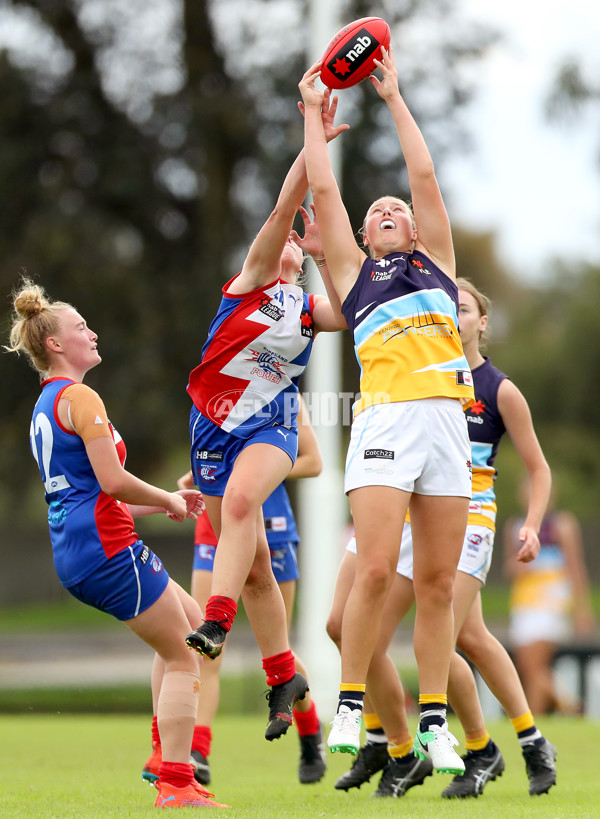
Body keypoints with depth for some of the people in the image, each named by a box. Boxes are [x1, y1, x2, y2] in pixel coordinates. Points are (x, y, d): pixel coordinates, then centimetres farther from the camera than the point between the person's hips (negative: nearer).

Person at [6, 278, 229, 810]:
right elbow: (113, 481, -20)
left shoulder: (45, 406, 20)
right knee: (184, 656, -3)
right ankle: (176, 785, -7)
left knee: (191, 622, 23)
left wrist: (164, 502, 20)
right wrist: (170, 501, -3)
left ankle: (168, 754, 18)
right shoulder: (79, 398, -11)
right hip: (106, 547, -10)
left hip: (73, 555, 10)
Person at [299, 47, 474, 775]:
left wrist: (394, 98, 25)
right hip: (385, 420, -2)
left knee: (437, 583, 0)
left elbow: (425, 177, 20)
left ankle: (433, 723, 1)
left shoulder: (436, 261, 24)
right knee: (376, 571, -14)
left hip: (446, 421, 2)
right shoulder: (352, 270, 20)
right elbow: (322, 190, 18)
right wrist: (313, 113, 27)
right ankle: (350, 708, -4)